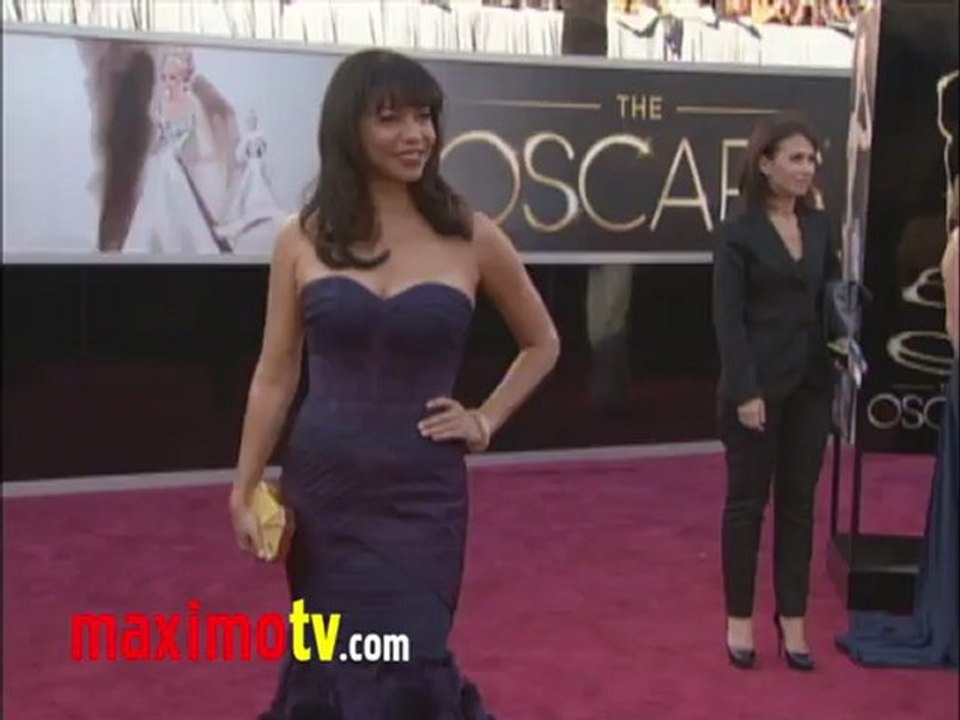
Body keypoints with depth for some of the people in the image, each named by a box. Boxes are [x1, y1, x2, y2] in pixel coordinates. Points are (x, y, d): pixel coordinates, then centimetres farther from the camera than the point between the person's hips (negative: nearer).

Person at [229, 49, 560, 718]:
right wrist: (243, 491, 3)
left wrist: (487, 420, 2)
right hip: (320, 487, 2)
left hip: (422, 493, -1)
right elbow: (276, 375, 4)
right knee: (330, 666, 12)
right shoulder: (304, 239, -1)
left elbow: (542, 344, 12)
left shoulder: (472, 237, -3)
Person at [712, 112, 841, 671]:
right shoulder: (738, 232, -7)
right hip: (759, 384, -5)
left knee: (799, 501, 10)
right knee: (747, 500, 6)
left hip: (811, 383, 5)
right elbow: (728, 317, -11)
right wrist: (745, 390, -17)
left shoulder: (820, 225, 8)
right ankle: (740, 618, 18)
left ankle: (792, 618, 20)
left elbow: (833, 294, 10)